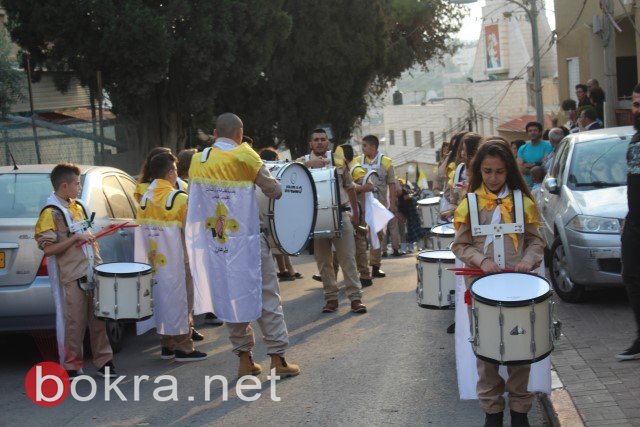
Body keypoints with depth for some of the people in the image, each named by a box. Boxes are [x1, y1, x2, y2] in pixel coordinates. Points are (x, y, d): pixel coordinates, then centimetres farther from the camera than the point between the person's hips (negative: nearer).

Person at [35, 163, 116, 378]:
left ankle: (103, 361, 18)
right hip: (72, 277, -7)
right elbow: (47, 249, -15)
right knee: (75, 323, -1)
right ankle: (71, 366, 12)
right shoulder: (51, 213, -10)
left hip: (93, 273, 7)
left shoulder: (79, 207, 13)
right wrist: (76, 238, -19)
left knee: (98, 319, 9)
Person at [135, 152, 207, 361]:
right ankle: (183, 348, 6)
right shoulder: (179, 199, -15)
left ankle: (166, 345, 21)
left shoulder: (145, 200, 3)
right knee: (179, 301, 2)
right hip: (177, 262, -6)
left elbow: (141, 231, 7)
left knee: (162, 299, 13)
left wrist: (146, 259, 13)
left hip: (155, 261, 6)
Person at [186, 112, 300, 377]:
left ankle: (244, 359, 14)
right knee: (266, 295, 4)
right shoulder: (244, 155, -8)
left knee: (231, 298, 11)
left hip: (215, 243, 4)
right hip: (247, 241, -4)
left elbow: (196, 201, 10)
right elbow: (274, 191, -6)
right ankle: (278, 358, 4)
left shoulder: (197, 161, 6)